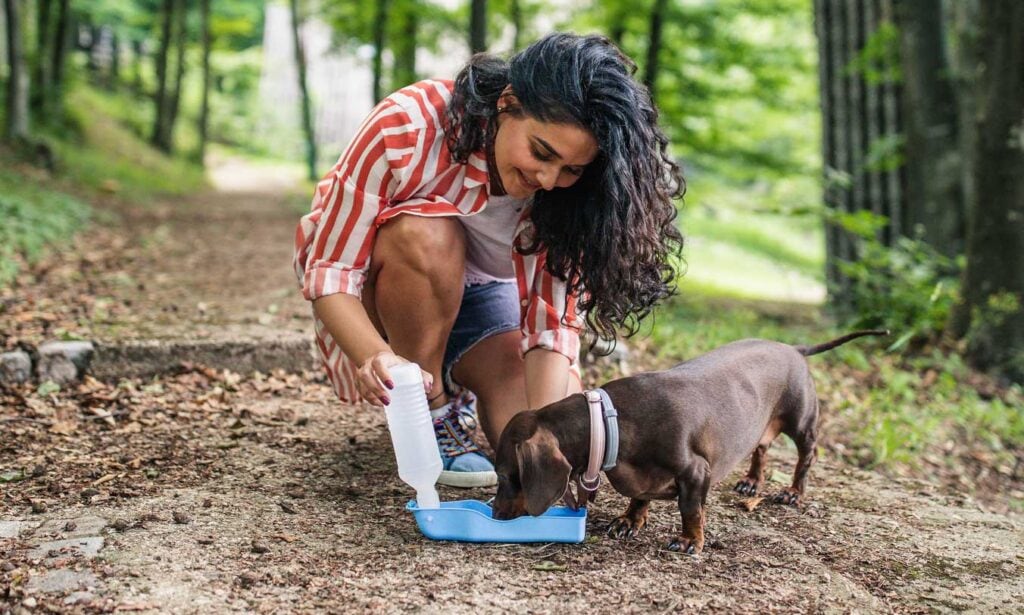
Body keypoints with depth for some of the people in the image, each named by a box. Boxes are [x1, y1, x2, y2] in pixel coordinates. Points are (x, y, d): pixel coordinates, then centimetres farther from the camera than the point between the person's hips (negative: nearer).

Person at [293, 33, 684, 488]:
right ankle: (431, 415, -16)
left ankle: (457, 389, 14)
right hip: (376, 292, -2)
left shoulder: (566, 188, -21)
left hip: (477, 292, 3)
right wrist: (374, 357, -47)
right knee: (429, 236, -37)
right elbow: (330, 270, -29)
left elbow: (555, 319, -22)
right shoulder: (405, 128, -33)